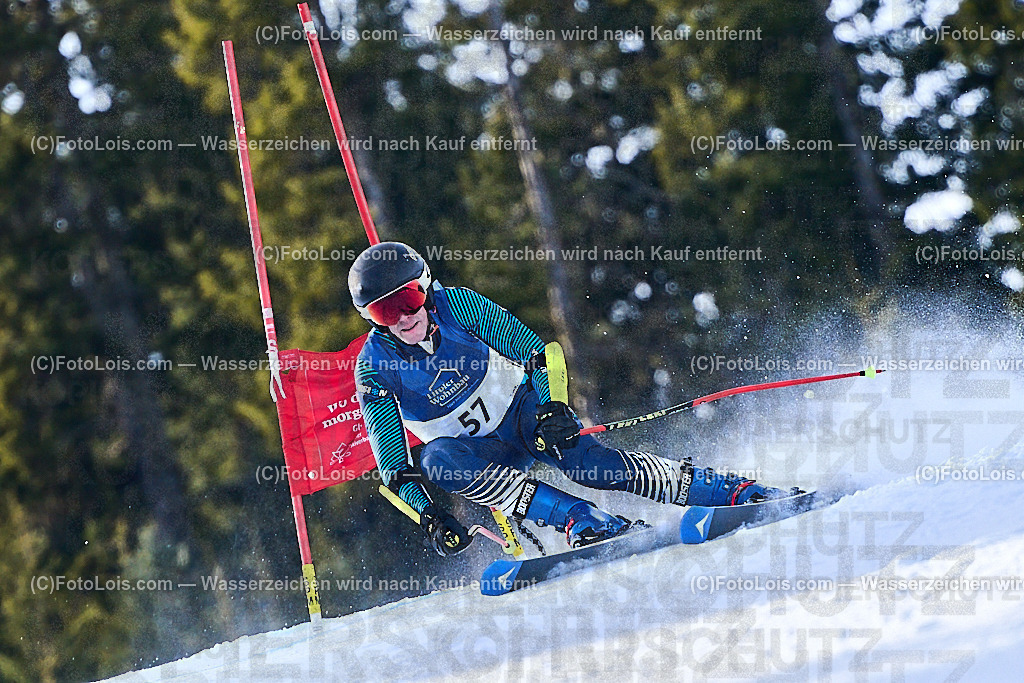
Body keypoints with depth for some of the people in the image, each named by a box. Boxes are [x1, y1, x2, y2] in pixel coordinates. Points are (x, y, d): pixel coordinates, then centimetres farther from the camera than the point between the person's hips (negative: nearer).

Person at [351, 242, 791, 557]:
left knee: (584, 461, -28)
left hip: (522, 408, -1)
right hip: (476, 450, 1)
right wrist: (427, 514, -23)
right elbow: (392, 463, -11)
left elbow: (529, 348, -10)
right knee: (436, 459, -33)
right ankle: (581, 519, -38)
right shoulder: (374, 367, -14)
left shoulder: (455, 305, -15)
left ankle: (736, 490, -25)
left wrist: (550, 407, -25)